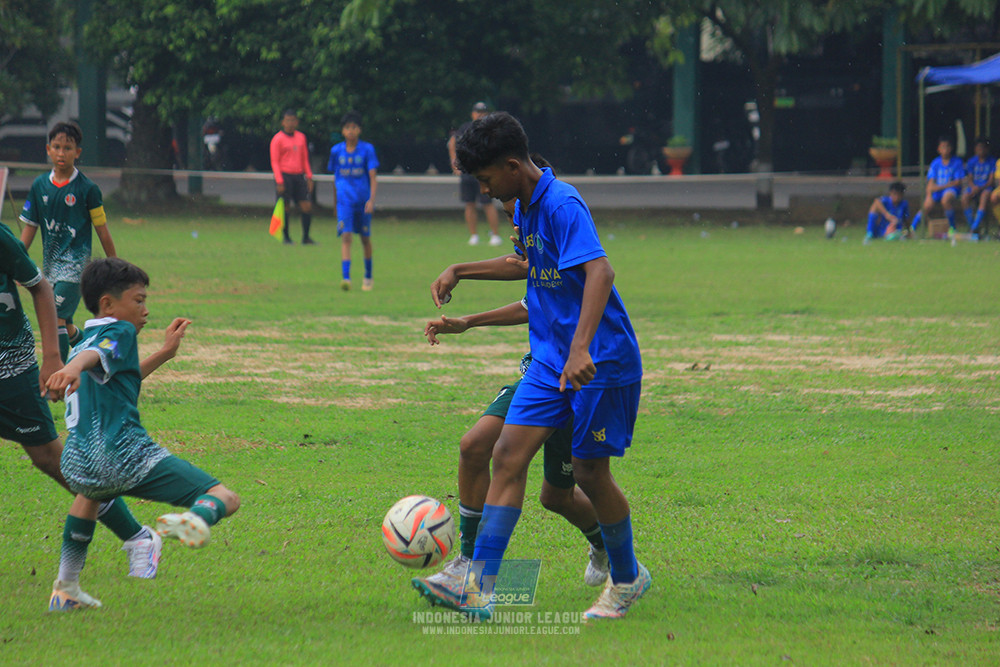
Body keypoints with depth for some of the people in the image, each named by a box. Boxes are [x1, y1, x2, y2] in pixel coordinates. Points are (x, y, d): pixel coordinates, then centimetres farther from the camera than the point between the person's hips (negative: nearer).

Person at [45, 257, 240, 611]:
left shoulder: (83, 341, 30)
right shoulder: (119, 332, 4)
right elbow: (92, 356, -20)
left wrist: (165, 353, 51)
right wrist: (72, 369, -42)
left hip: (76, 465, 8)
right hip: (125, 456, -8)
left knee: (90, 489, 46)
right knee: (226, 500, -8)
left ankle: (65, 590, 41)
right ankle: (194, 519, -44)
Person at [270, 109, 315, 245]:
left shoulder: (301, 137, 13)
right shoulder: (277, 139, -2)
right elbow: (274, 162, -4)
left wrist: (309, 177, 12)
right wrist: (279, 181, -11)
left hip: (299, 176, 5)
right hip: (285, 176, -5)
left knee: (307, 206, -3)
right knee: (285, 207, -3)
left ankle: (306, 237, 7)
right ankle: (286, 237, 8)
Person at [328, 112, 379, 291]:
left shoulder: (367, 149, -3)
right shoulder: (336, 151, 4)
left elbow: (373, 176, -8)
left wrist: (372, 199, -21)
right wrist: (335, 201, 22)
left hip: (363, 201, 0)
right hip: (344, 200, 0)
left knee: (365, 239, 12)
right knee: (346, 236, -15)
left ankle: (368, 276, 29)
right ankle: (345, 277, -23)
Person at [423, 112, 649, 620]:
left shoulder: (562, 205, -20)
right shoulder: (525, 207, 10)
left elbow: (600, 271, -33)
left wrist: (581, 348, -42)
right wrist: (460, 272, 31)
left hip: (601, 362, -9)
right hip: (550, 359, 9)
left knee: (590, 472, 0)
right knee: (509, 453, -5)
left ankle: (627, 578, 24)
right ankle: (478, 588, -12)